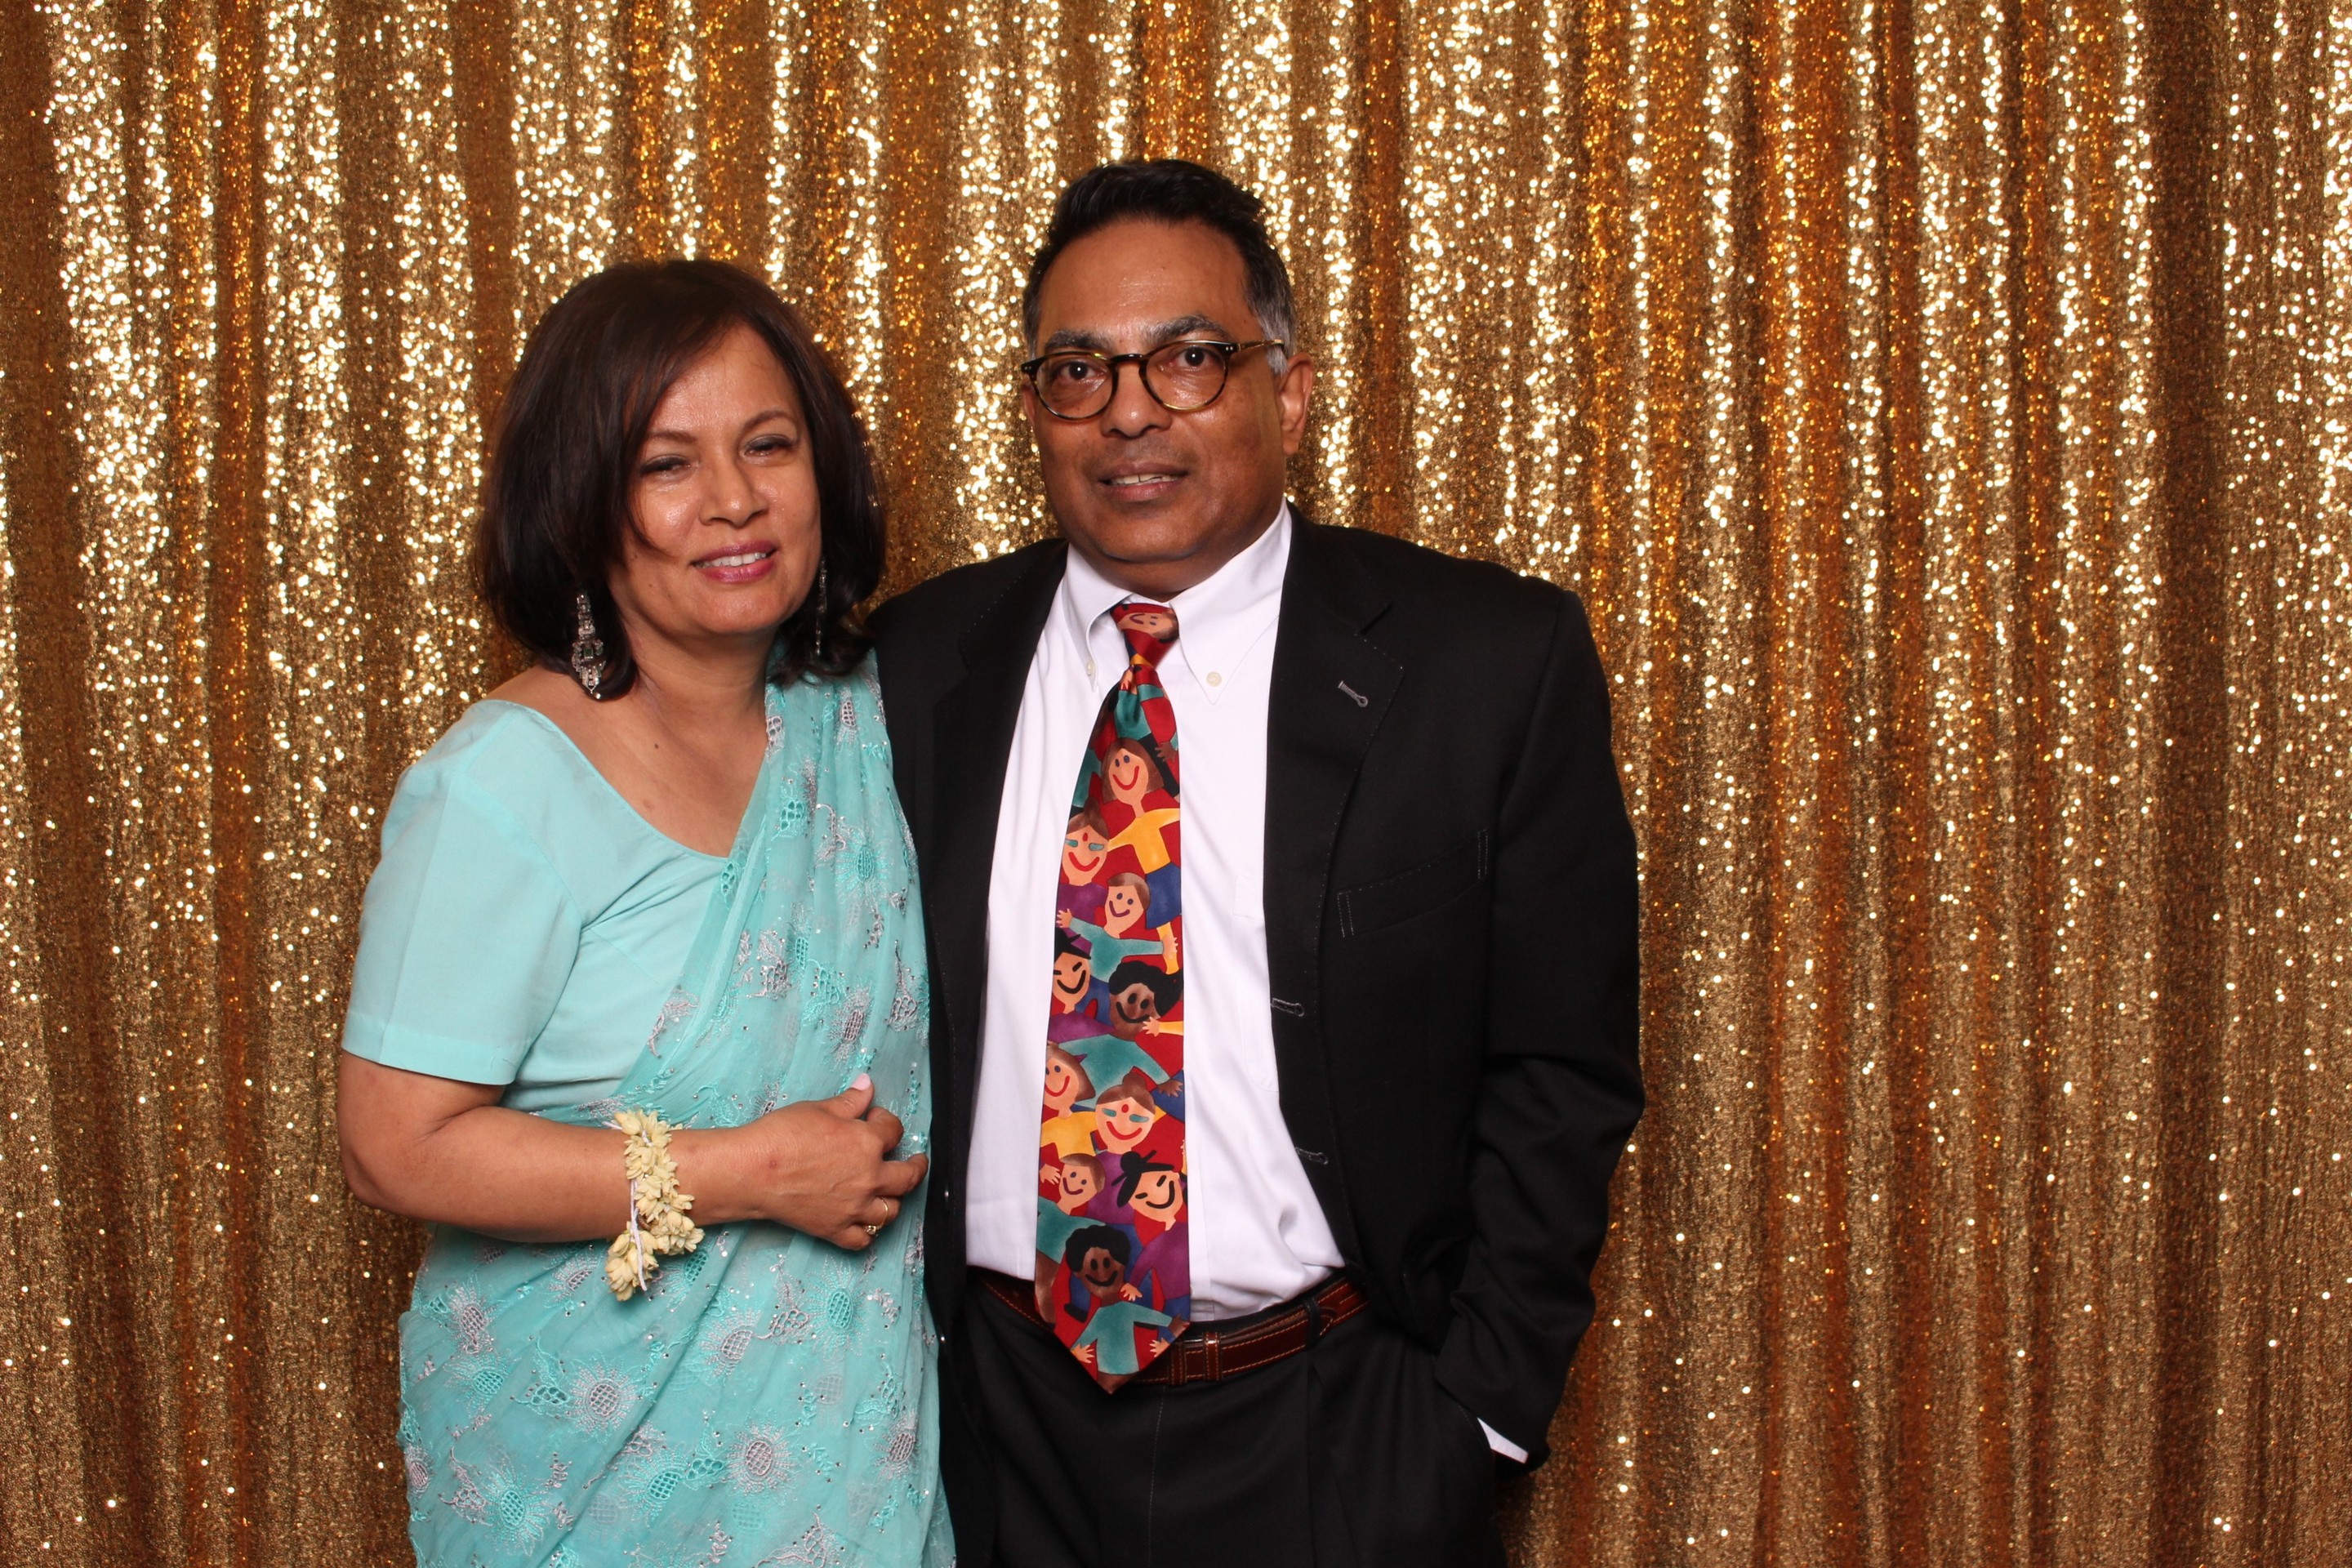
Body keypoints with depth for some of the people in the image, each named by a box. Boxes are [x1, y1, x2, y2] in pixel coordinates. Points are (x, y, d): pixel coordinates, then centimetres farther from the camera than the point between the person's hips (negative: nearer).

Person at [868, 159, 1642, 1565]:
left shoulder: (1495, 660, -8)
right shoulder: (924, 662, 1)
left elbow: (1561, 1072, -5)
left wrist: (1474, 1411, -8)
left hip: (1330, 1447, -2)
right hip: (1002, 1422, 3)